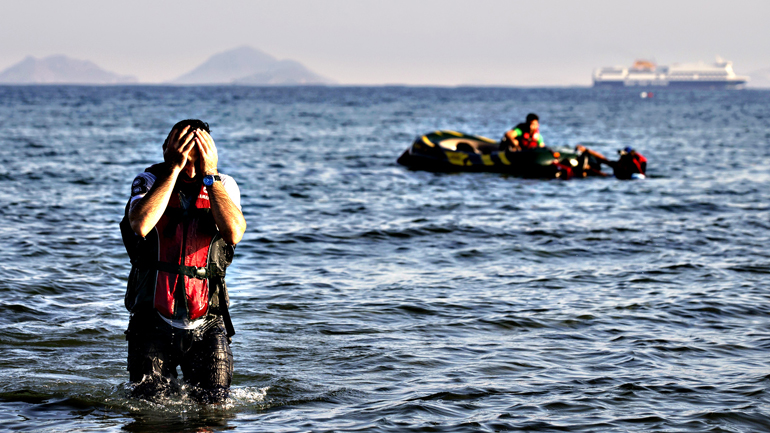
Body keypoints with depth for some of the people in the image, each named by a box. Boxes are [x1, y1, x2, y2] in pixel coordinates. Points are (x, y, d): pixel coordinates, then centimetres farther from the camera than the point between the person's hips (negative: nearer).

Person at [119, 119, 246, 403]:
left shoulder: (223, 186, 1)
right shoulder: (149, 182, -2)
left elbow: (234, 233, -19)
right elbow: (141, 225, -24)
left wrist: (209, 174, -19)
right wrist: (173, 169, -21)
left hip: (206, 325, 1)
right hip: (153, 322, 0)